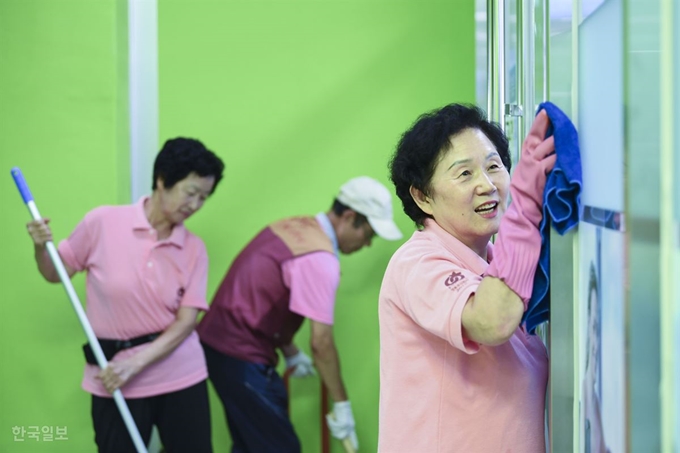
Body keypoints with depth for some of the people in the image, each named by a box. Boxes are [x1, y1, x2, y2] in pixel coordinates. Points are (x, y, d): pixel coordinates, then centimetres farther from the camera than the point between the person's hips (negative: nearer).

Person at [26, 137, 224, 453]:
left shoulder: (194, 249, -1)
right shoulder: (103, 222, -7)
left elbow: (186, 321, -7)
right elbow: (55, 273, 6)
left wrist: (136, 363, -19)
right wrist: (42, 247, -16)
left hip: (181, 379, 2)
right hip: (116, 385, -2)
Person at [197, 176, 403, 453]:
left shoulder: (293, 227, 9)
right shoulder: (320, 258, -19)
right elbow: (321, 342, -21)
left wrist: (290, 352, 17)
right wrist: (341, 404, -12)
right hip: (242, 357, -10)